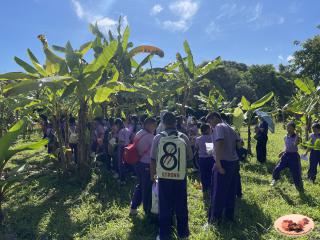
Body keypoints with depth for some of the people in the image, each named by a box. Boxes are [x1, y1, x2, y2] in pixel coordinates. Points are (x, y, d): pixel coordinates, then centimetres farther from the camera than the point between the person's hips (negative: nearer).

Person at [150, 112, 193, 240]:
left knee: (164, 207, 12)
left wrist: (152, 175, 9)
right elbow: (190, 156, 4)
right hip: (180, 177, 1)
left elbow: (153, 159, -3)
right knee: (181, 206, 16)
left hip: (163, 177, 0)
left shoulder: (158, 138, -7)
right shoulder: (183, 137, -6)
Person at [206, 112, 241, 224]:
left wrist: (218, 164, -23)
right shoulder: (230, 128, 16)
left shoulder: (219, 127, -10)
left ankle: (215, 219, 11)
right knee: (231, 192, 17)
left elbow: (219, 144, -23)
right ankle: (229, 216, 28)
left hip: (224, 163, -8)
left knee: (218, 193, 2)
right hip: (234, 162, 8)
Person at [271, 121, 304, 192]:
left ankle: (300, 188, 23)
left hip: (294, 156, -5)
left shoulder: (296, 137, -13)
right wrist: (282, 152, 5)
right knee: (277, 169, -2)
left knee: (296, 173, 3)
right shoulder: (286, 137, 5)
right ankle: (275, 179, 27)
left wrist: (297, 135, -38)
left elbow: (295, 144, -35)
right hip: (286, 155, 5)